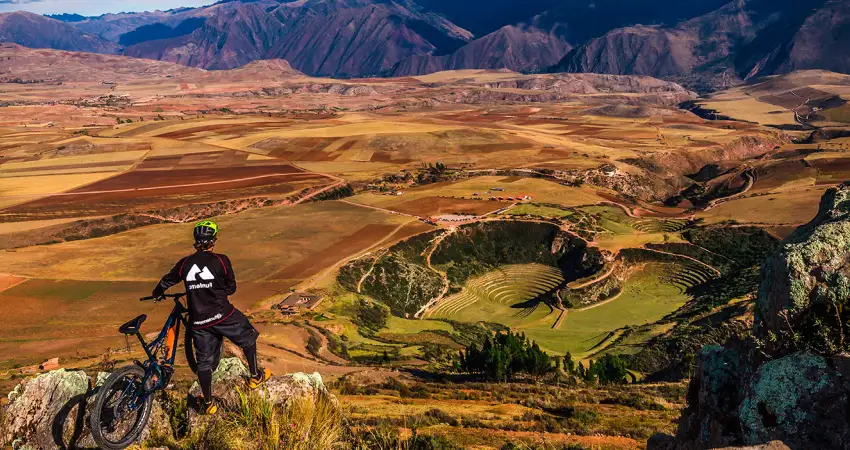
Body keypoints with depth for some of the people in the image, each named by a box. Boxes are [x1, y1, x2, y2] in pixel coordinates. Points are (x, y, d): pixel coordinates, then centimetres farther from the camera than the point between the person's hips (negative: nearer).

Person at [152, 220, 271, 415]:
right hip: (222, 315, -3)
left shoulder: (184, 264, 0)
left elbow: (166, 281, 14)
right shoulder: (221, 260, -8)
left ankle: (208, 404, 24)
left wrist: (157, 293, 36)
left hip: (199, 321, 3)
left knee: (204, 362, 15)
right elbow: (231, 288, 1)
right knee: (248, 337, 24)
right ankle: (255, 377, 32)